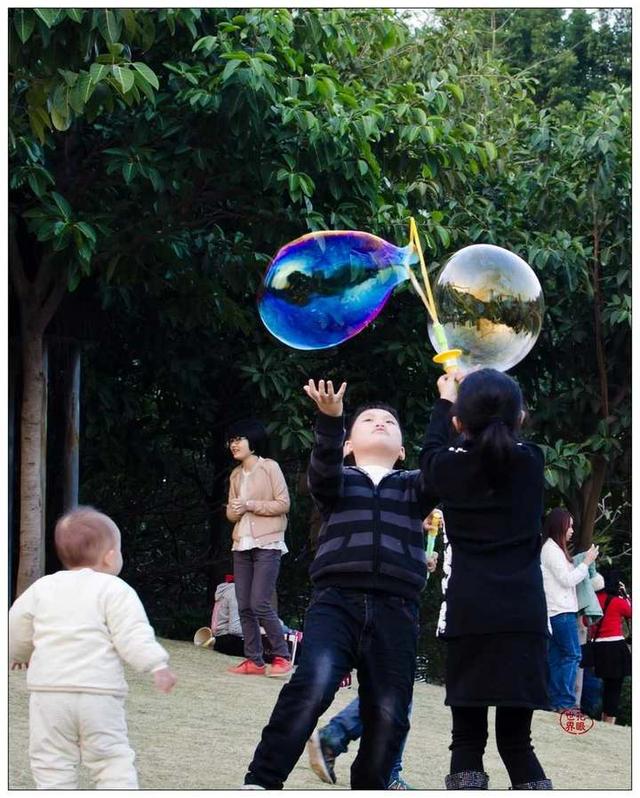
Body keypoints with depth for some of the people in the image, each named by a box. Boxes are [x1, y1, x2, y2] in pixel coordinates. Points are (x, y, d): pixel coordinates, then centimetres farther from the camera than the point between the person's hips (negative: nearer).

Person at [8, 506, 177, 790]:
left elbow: (16, 631, 20)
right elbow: (133, 635, -13)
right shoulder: (115, 591, -2)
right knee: (113, 759, 5)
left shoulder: (41, 588, 12)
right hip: (99, 693, -3)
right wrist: (156, 665, -13)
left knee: (52, 765, 8)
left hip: (48, 690, 3)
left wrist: (20, 655, 39)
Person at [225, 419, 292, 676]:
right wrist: (235, 510, -6)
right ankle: (254, 660, 6)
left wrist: (250, 505, -14)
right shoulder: (236, 475, 16)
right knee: (244, 606, 2)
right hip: (242, 545, 7)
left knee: (260, 604, -14)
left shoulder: (269, 467, -3)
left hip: (267, 545, -7)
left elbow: (283, 504, -7)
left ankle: (281, 656, -2)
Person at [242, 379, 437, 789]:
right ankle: (260, 783, -22)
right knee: (313, 684, -25)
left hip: (396, 612, 3)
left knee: (388, 715, -4)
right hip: (337, 601, -2)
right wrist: (330, 418, -24)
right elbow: (322, 468, -6)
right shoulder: (338, 480, 18)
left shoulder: (414, 487, 22)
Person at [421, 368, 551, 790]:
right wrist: (485, 394, 41)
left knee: (467, 737, 2)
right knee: (517, 740, 5)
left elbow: (431, 450, 24)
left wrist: (445, 400, 39)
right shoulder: (531, 461, 5)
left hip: (469, 616, -2)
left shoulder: (450, 466, 0)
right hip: (524, 616, 2)